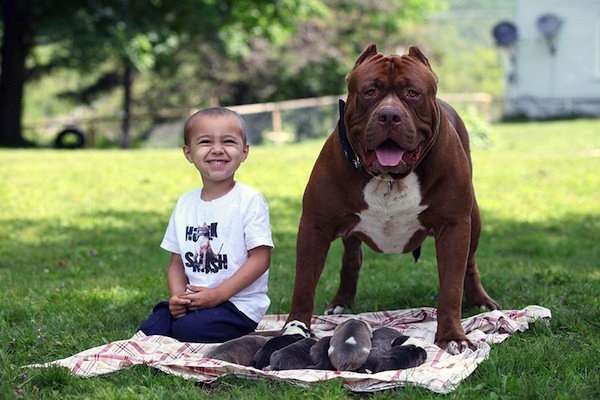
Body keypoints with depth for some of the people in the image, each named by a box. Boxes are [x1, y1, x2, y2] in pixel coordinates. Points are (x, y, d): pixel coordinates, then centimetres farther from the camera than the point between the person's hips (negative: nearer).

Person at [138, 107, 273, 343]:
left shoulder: (249, 200, -7)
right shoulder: (185, 204, 11)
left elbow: (260, 258, -11)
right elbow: (177, 262, 13)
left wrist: (217, 294, -17)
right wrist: (178, 296, -7)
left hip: (238, 303, -5)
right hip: (194, 300, 5)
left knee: (187, 330, -27)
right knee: (150, 330, -17)